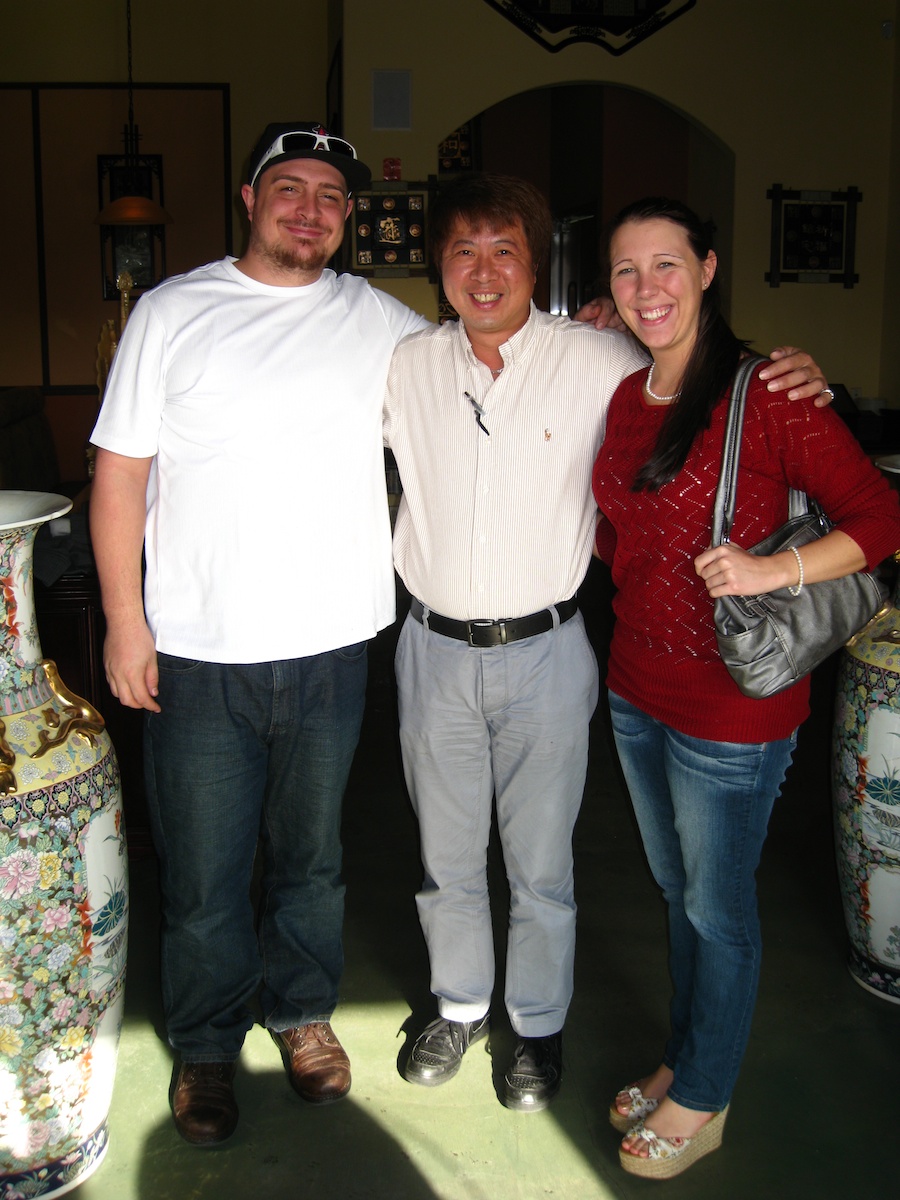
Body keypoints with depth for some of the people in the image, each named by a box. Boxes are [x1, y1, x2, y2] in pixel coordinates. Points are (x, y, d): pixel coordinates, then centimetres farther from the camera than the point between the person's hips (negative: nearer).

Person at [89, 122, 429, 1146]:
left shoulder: (380, 323, 5)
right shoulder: (172, 313, -1)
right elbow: (120, 473, -1)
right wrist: (124, 620, -5)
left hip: (330, 648, 2)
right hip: (196, 653, -2)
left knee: (311, 857, 18)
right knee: (202, 872, 9)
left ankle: (303, 1013, 41)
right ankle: (206, 1045, 32)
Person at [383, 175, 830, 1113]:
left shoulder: (598, 361, -7)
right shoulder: (406, 368, 1)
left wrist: (789, 381, -12)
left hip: (544, 654, -2)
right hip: (435, 652, 3)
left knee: (541, 864, 11)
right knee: (445, 856, 17)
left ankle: (538, 1026, 36)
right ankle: (459, 1005, 42)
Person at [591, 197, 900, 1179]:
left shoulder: (764, 395, -17)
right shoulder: (626, 397, 6)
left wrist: (775, 567, -27)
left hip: (731, 708, -7)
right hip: (637, 689, 7)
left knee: (717, 908, 12)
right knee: (676, 889, 23)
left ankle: (702, 1100, 34)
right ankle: (683, 1059, 44)